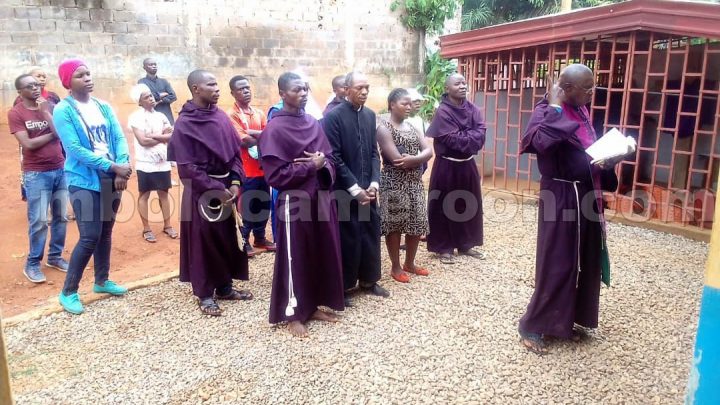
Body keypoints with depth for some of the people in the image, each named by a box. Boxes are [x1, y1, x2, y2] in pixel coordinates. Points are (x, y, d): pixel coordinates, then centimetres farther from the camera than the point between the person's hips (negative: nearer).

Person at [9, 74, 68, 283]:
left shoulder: (50, 106, 6)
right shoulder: (15, 113, -6)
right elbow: (28, 144, -14)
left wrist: (45, 111, -13)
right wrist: (52, 134, -5)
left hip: (61, 169, 5)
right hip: (36, 174, -4)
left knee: (61, 217, 10)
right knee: (38, 221, -3)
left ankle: (55, 256, 25)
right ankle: (32, 264, 11)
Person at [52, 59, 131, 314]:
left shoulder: (103, 107, 9)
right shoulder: (63, 111, -8)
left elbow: (119, 138, 2)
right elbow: (75, 149, -16)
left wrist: (123, 169, -15)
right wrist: (114, 166, -20)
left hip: (112, 179, 6)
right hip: (84, 181, -6)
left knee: (105, 233, 14)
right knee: (90, 238, -9)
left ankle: (102, 281, 30)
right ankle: (68, 292, 6)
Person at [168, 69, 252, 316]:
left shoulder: (221, 117, 5)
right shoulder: (184, 124, -12)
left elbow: (235, 151, 8)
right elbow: (188, 166, -15)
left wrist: (235, 182, -6)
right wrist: (217, 189, -17)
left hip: (227, 186, 6)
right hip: (201, 191, -6)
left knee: (228, 239, 12)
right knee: (203, 243, 3)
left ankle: (224, 287, 28)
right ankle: (205, 294, 17)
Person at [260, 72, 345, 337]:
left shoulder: (313, 123, 8)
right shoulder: (274, 129, -12)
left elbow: (329, 159, 12)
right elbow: (275, 175, -16)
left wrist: (323, 166, -11)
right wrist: (311, 166, -14)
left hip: (321, 198, 7)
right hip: (294, 202, -7)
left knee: (322, 254, 13)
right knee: (295, 258, 4)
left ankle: (313, 305, 30)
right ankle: (293, 314, 20)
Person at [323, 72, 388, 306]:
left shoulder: (370, 115, 8)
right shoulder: (334, 116, -11)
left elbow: (374, 152, 10)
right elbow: (334, 157, -15)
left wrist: (374, 182, -3)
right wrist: (354, 188, -16)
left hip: (367, 188, 6)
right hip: (344, 190, -6)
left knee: (371, 234, 13)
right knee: (347, 238, 3)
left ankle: (368, 280, 30)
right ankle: (343, 286, 19)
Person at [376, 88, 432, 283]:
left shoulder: (411, 127, 11)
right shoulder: (384, 129, -11)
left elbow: (429, 151, 1)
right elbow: (397, 160, -21)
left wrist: (412, 159, -18)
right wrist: (419, 159, -9)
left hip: (415, 183, 7)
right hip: (394, 184, -7)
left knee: (417, 224, 11)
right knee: (395, 225, 3)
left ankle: (409, 263, 28)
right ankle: (396, 267, 18)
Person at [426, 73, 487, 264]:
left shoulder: (472, 109, 4)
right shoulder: (443, 111, -14)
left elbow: (481, 134, -8)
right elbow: (452, 139, -22)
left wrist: (462, 138, -19)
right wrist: (470, 139, -11)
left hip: (467, 164, 6)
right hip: (447, 166, -6)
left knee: (469, 205, 12)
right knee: (445, 206, 3)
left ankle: (466, 245, 26)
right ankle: (444, 248, 14)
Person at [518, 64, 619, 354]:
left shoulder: (581, 112, 10)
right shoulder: (548, 112, -14)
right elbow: (542, 142, -36)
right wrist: (554, 106, -25)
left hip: (586, 195, 9)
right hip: (561, 198, -9)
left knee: (583, 262, 14)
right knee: (556, 263, -3)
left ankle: (564, 321, 29)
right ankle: (532, 327, 11)